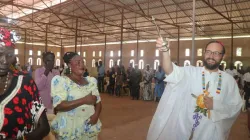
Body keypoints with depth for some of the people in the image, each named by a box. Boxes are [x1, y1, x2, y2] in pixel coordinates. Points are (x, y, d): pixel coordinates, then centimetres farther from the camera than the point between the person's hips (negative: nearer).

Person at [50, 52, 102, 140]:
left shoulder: (91, 81, 8)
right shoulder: (61, 81, -8)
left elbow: (98, 102, 9)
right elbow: (58, 105, -19)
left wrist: (96, 114, -11)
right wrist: (84, 100, -22)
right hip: (69, 130, -4)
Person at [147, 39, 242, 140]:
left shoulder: (229, 80, -1)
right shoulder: (191, 72, -6)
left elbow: (236, 107, 2)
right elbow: (171, 71, -24)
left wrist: (215, 105, -15)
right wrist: (165, 51, -41)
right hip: (186, 127, -1)